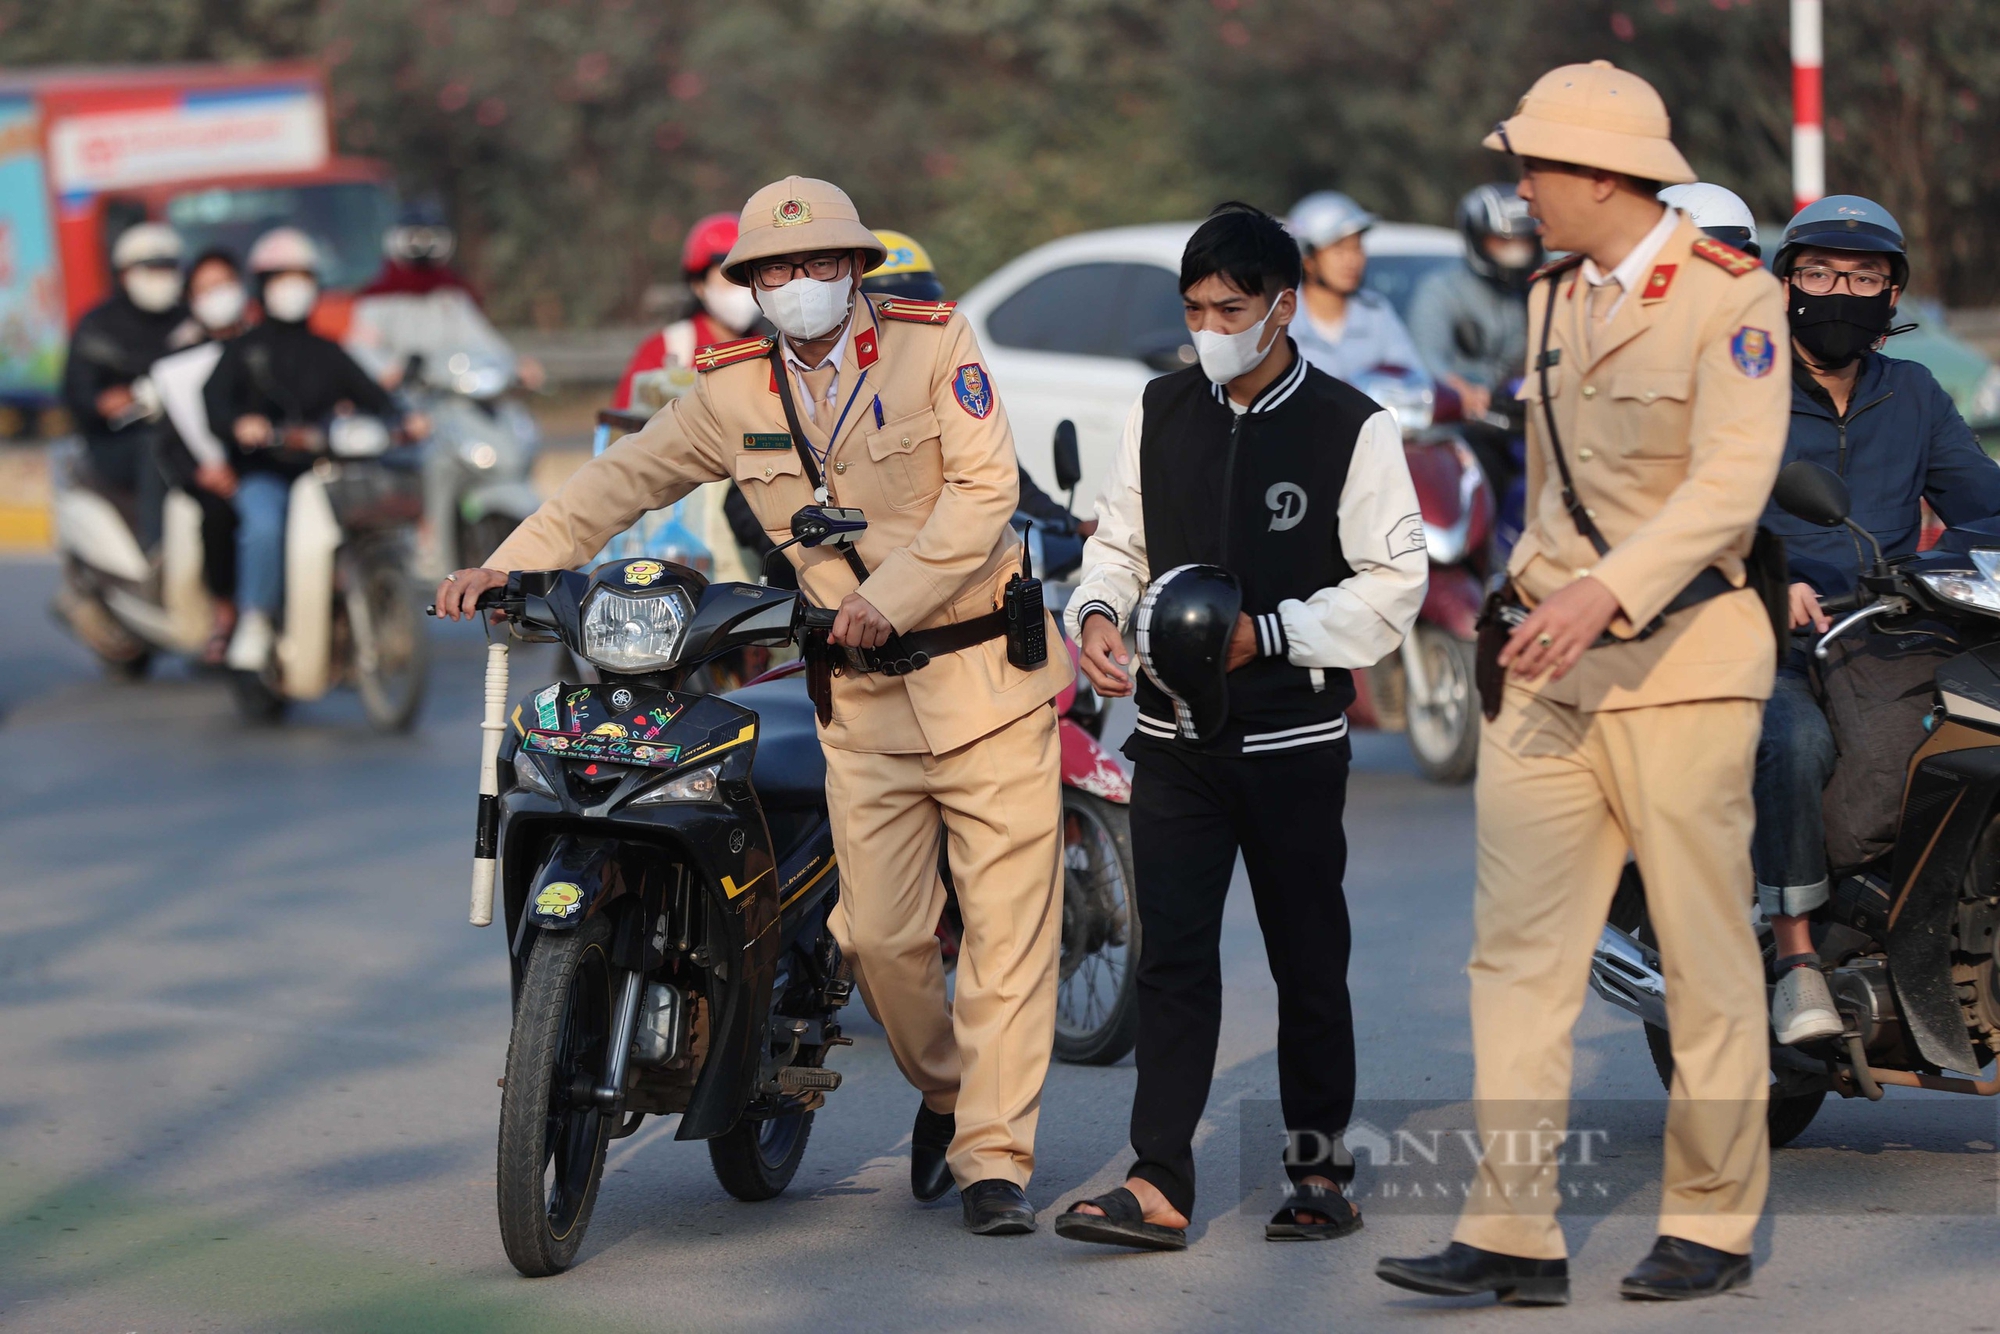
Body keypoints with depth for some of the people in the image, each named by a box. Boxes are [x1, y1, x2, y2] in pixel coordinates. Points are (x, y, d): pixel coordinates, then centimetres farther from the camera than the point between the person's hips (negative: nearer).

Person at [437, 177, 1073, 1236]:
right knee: (880, 930, -2)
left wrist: (890, 595, -21)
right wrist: (509, 564, -5)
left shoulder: (935, 344, -5)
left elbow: (984, 486, -12)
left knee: (1007, 919, -4)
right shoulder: (733, 391, 6)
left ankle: (993, 1156, 1)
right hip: (863, 693, 3)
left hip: (986, 670, -3)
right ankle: (941, 1090, 25)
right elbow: (626, 476, 7)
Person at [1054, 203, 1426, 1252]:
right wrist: (1098, 612, -6)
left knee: (1307, 960, 6)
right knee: (1171, 956, -3)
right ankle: (1159, 1183, -5)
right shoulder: (1161, 413, 8)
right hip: (1175, 733, 3)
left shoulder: (1352, 428, -6)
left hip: (1293, 738, -3)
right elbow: (1120, 540, 16)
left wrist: (1266, 635, -16)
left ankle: (1320, 1166, 18)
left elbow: (1393, 585, -6)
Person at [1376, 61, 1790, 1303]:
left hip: (1679, 651, -7)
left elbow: (1732, 482, -21)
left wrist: (1607, 592, -31)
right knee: (1519, 945, -1)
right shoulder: (1553, 301, 14)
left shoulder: (1730, 295, -9)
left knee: (1705, 947, 1)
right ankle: (1515, 1233, -2)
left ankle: (1713, 1222, 11)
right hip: (1551, 652, 7)